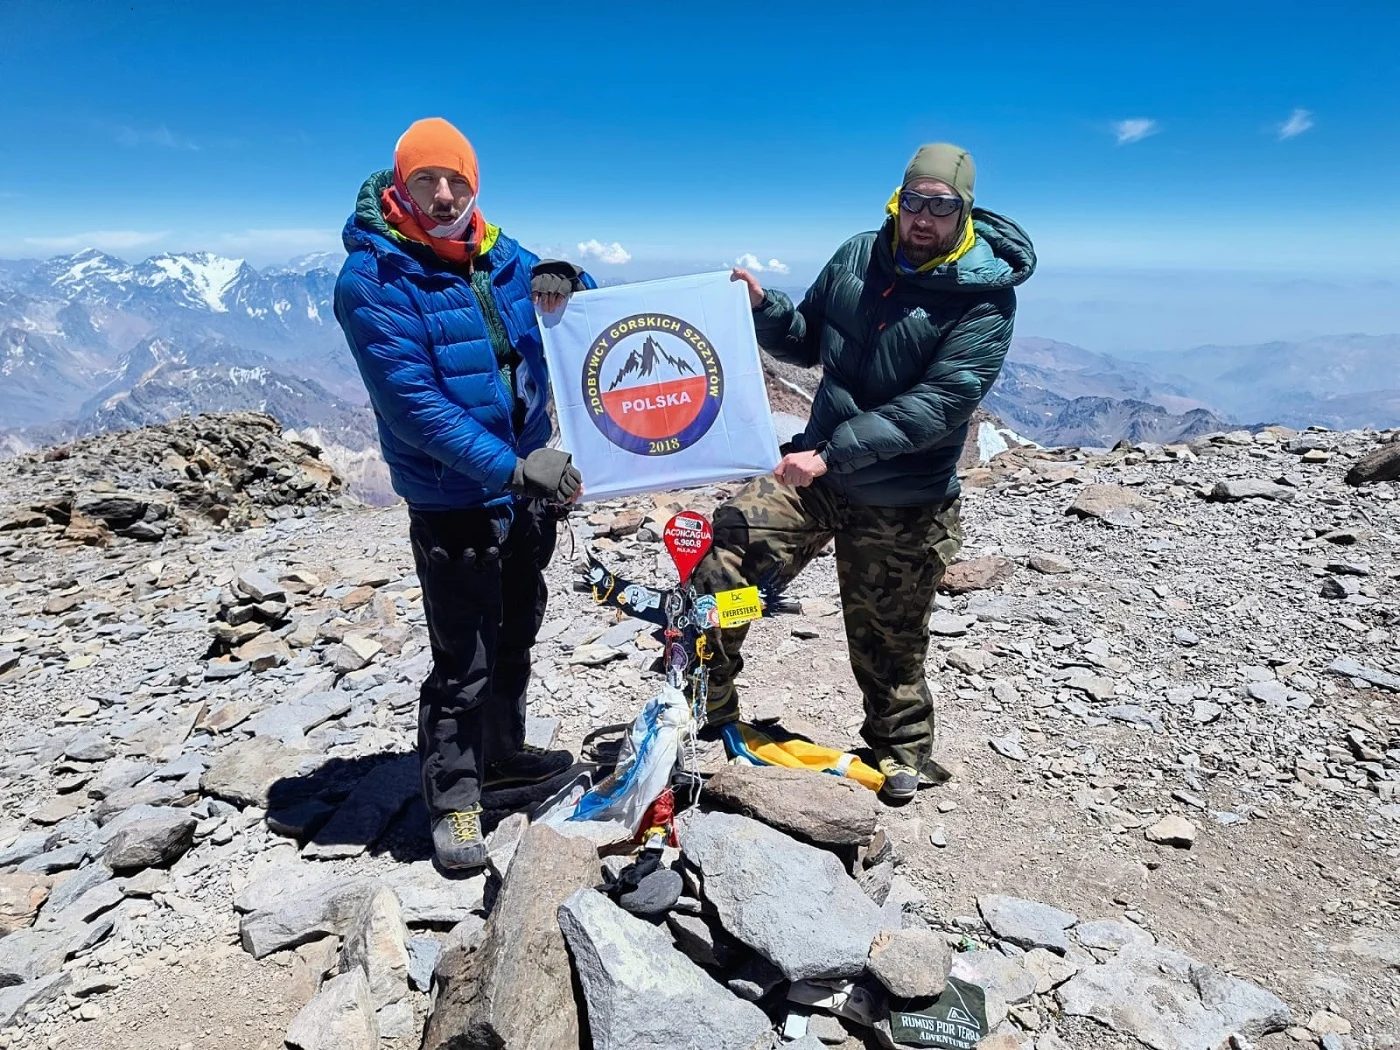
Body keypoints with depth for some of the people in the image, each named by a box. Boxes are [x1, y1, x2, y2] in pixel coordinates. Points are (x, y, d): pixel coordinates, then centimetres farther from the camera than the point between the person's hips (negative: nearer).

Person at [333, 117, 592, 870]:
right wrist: (511, 466, -29)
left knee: (515, 632, 19)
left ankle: (502, 756, 40)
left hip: (528, 487, 7)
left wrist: (564, 283, -11)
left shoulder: (500, 257, 4)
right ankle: (453, 799, 21)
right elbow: (413, 401, -22)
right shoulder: (372, 278, -13)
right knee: (463, 659, 0)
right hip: (453, 502, -6)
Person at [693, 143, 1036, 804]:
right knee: (721, 561, -9)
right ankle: (706, 711, 12)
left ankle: (903, 754, 40)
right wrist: (762, 305, -8)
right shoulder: (858, 256, 2)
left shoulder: (985, 295, -13)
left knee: (887, 644, 11)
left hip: (903, 502, -4)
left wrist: (833, 452, -30)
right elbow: (807, 343, 13)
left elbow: (938, 404, -23)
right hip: (817, 467, 4)